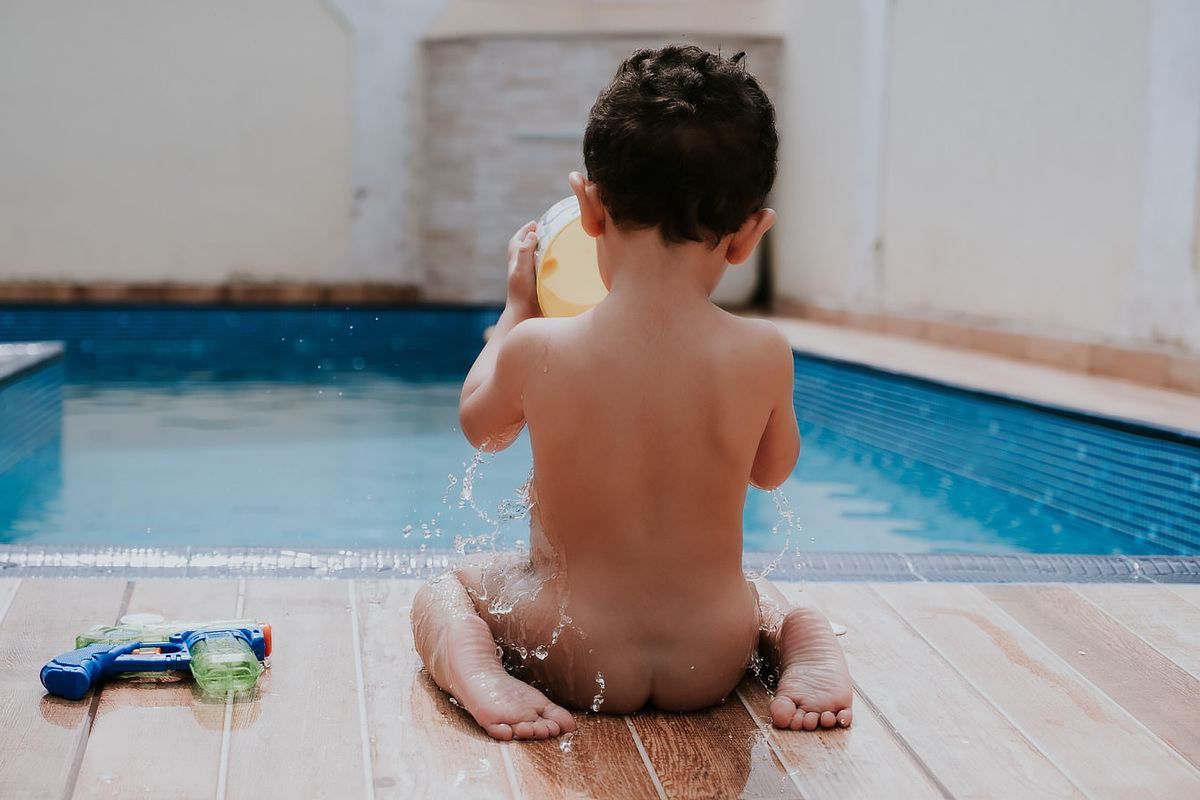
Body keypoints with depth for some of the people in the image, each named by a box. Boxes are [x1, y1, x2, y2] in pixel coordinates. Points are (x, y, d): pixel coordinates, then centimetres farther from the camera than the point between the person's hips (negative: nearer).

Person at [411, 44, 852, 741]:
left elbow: (481, 426, 6)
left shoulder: (536, 348, -19)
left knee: (446, 589, 27)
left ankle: (482, 679, -3)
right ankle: (817, 659, 7)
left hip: (572, 660, -2)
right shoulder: (763, 353, -17)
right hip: (711, 666, 2)